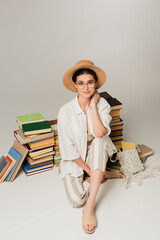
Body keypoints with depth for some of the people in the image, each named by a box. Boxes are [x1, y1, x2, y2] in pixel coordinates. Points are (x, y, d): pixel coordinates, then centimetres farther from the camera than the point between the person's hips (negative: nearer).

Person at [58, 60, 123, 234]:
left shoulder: (102, 105, -11)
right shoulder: (65, 111, -19)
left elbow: (99, 133, -31)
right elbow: (69, 151, -15)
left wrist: (93, 105, -24)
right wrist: (91, 171, -13)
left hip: (97, 155, 2)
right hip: (75, 161, -2)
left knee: (99, 141, -34)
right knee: (76, 200, -24)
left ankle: (90, 206, -30)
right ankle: (99, 175, 8)